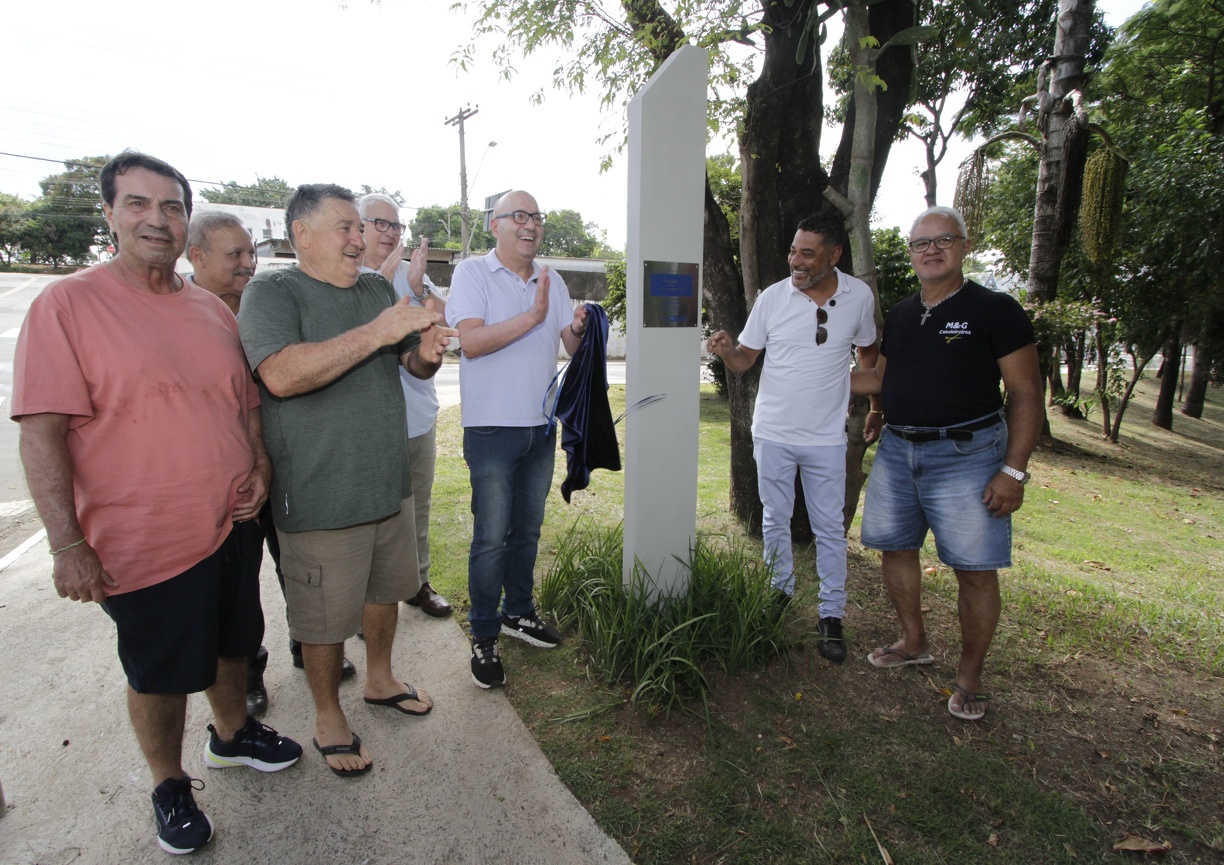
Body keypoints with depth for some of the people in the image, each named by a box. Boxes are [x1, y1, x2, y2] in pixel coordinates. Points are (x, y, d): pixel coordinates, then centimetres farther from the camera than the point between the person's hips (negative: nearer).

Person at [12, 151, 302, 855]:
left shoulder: (212, 309, 6)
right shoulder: (67, 304, -11)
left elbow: (248, 401, 14)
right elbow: (41, 433, -15)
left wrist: (260, 467, -1)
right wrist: (68, 543, -19)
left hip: (234, 524, 5)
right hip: (146, 542, -5)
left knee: (231, 641, 23)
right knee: (159, 673, 13)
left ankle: (232, 734, 49)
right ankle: (169, 786, 38)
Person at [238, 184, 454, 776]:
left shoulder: (376, 288, 10)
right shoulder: (271, 292, -11)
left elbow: (414, 364, 14)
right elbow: (282, 374, -29)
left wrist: (426, 352, -11)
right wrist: (377, 333, -30)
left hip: (389, 483, 7)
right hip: (320, 498, -6)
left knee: (384, 591, 22)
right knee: (325, 616, 8)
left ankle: (380, 679, 45)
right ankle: (327, 717, 31)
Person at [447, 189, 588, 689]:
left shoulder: (552, 281, 12)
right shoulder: (472, 273, -5)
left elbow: (572, 347, 7)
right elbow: (470, 341, -19)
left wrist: (580, 329, -15)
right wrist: (532, 317, -24)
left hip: (542, 426, 6)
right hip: (492, 427, -6)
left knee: (528, 529, 16)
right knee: (491, 537, -1)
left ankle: (517, 611, 34)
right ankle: (484, 637, 14)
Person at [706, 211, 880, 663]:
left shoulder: (859, 296, -3)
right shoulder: (772, 297, -5)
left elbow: (868, 351, 14)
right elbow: (744, 360, -2)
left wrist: (850, 389, 5)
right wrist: (726, 349, -22)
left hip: (827, 436, 0)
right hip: (773, 433, 1)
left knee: (829, 528, 5)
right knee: (775, 520, 13)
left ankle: (832, 614, 18)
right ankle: (780, 592, 33)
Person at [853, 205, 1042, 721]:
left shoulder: (994, 310, -5)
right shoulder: (900, 315, 12)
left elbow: (1026, 393, -7)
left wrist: (1013, 471, -14)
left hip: (967, 454, -6)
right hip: (897, 450, 6)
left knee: (975, 568, -2)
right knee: (895, 547, 12)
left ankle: (970, 677, 16)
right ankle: (914, 643, 32)